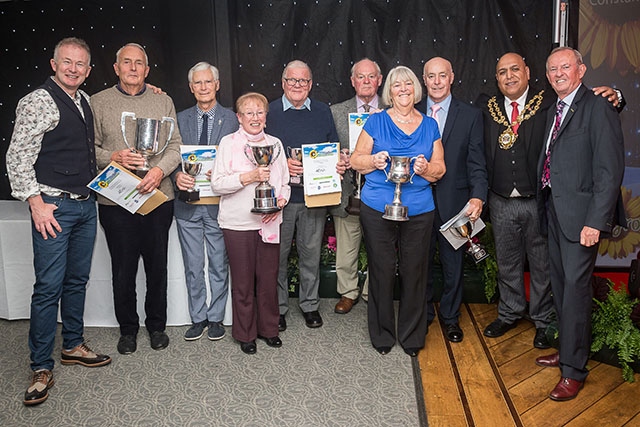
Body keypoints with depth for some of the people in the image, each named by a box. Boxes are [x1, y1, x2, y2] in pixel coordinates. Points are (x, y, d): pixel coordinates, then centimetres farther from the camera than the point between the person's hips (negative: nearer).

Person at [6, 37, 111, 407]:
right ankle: (42, 368, 7)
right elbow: (18, 157, -12)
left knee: (78, 279, 15)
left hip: (87, 205, 7)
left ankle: (74, 345, 30)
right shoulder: (38, 102, -10)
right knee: (49, 286, -4)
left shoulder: (85, 100, 12)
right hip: (54, 207, -7)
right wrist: (37, 203, -18)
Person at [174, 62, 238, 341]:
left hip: (219, 202, -2)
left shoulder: (232, 119, 2)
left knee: (219, 265, 8)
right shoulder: (180, 119, 8)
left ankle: (216, 318, 23)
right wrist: (177, 176, -17)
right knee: (193, 267, 10)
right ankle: (197, 318, 24)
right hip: (188, 202, 2)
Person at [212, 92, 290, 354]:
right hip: (238, 224, -3)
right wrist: (248, 177, -18)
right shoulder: (228, 143, -1)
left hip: (269, 222, 3)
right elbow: (217, 184, -7)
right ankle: (245, 334, 22)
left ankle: (269, 329, 26)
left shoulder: (275, 143, 11)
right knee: (243, 282, 5)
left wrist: (281, 201, -6)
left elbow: (285, 182, 14)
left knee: (269, 279, 8)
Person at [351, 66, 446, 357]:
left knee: (414, 273, 4)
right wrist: (374, 161, -15)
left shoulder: (429, 125, 11)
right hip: (377, 209, -1)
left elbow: (440, 169, 10)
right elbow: (356, 160, 5)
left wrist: (426, 168, -12)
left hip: (419, 211, 2)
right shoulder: (376, 121, 5)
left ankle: (412, 336, 22)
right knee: (381, 272, 3)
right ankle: (382, 334, 21)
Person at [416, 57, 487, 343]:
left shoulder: (470, 115, 1)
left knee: (453, 263, 10)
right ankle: (423, 314, 31)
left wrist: (478, 197, -18)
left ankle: (450, 317, 29)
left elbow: (476, 163, -4)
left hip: (454, 201, -1)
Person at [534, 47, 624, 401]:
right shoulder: (553, 112, 14)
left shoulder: (598, 108, -10)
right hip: (554, 212, 8)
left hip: (580, 215, -8)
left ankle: (574, 370, 9)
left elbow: (610, 171, -16)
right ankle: (567, 349, 33)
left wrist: (595, 222, -20)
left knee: (575, 288, -3)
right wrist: (545, 206, 8)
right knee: (560, 286, 16)